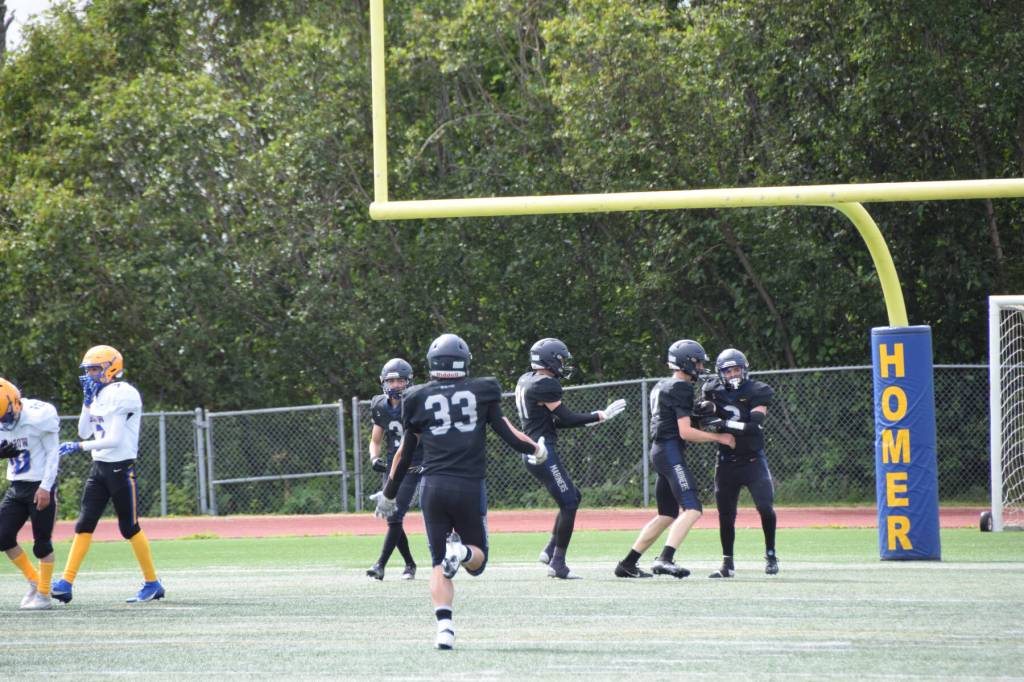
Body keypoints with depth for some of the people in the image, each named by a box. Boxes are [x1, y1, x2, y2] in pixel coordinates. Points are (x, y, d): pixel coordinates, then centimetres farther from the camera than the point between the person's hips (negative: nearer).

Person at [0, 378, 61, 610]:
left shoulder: (38, 417, -17)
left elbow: (52, 454, -13)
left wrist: (45, 487, -17)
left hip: (40, 486, -7)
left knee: (42, 542, -2)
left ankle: (43, 594, 10)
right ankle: (34, 581, 18)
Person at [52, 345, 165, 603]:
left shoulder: (124, 395, -15)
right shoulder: (99, 395, 11)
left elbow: (114, 439, -21)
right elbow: (84, 431, 14)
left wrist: (79, 446, -21)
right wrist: (87, 400, 5)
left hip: (121, 469, -8)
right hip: (99, 468, 8)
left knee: (130, 528, 0)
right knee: (84, 524, 0)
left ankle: (152, 583, 12)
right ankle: (66, 583, -3)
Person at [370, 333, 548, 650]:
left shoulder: (419, 398, 7)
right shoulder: (481, 392, 4)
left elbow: (405, 453, 12)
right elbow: (508, 434, 6)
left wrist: (388, 495, 23)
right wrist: (536, 450, 27)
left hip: (434, 485, 1)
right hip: (471, 486, -1)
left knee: (439, 564, 8)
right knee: (478, 558, 14)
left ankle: (444, 626, -13)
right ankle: (461, 551, -23)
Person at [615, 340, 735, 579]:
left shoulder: (661, 387, 19)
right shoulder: (681, 389, -10)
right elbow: (685, 432, -16)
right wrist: (718, 438, -8)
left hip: (659, 451, 10)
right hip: (671, 451, -10)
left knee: (667, 515, 16)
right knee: (692, 509, -18)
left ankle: (628, 564, 17)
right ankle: (665, 559, -31)